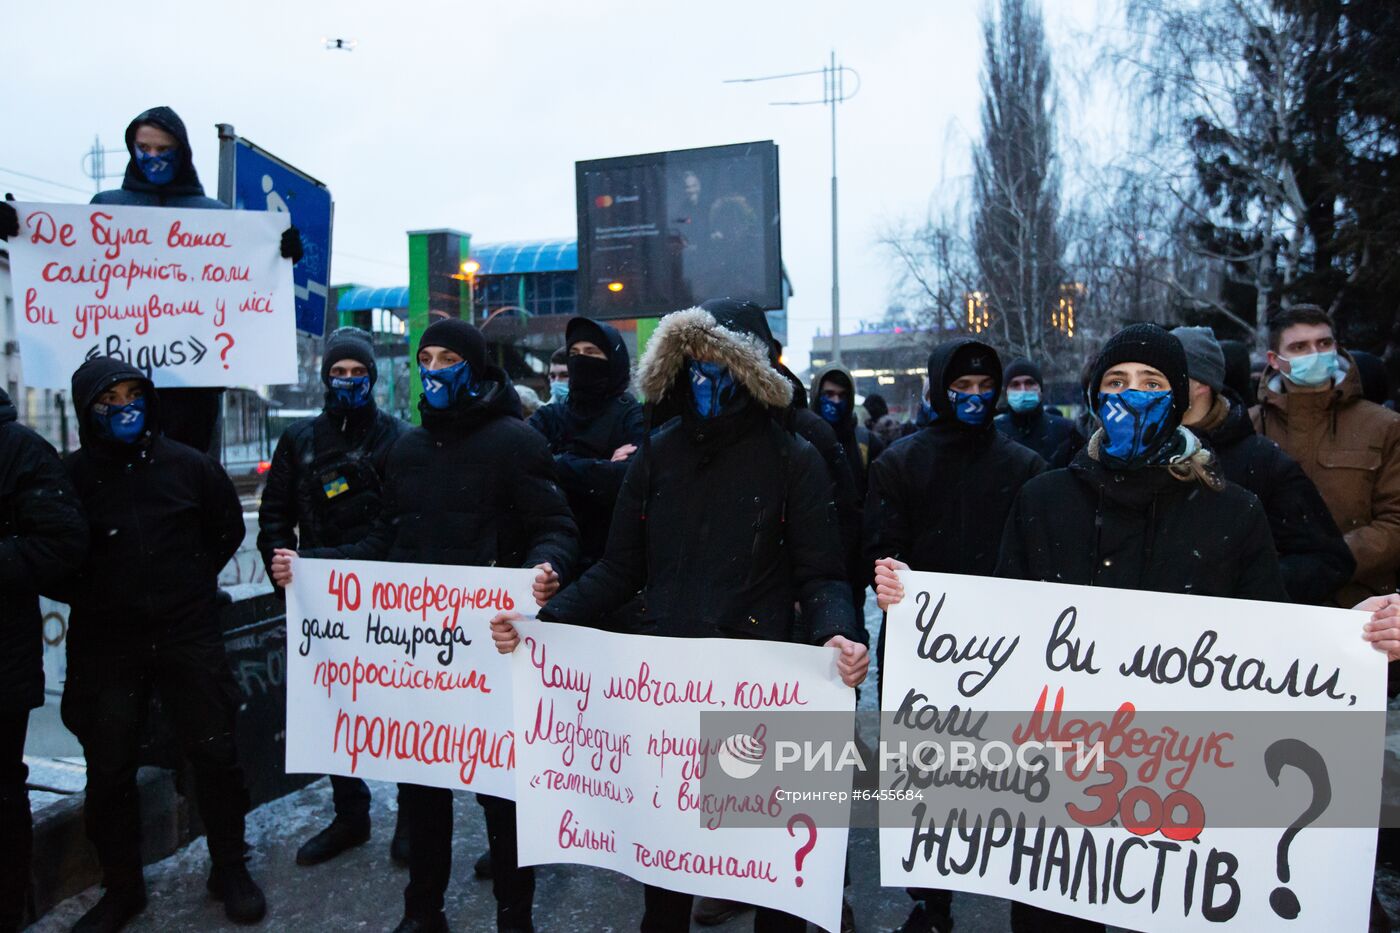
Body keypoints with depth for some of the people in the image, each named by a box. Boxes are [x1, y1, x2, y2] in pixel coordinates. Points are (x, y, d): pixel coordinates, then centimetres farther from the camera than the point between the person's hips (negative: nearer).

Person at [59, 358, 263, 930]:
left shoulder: (189, 465, -2)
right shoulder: (72, 475, -5)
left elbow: (228, 528, 12)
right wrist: (89, 598, 3)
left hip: (188, 636, 0)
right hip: (105, 645, 0)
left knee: (215, 755, 5)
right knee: (108, 770, 9)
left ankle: (229, 870, 24)